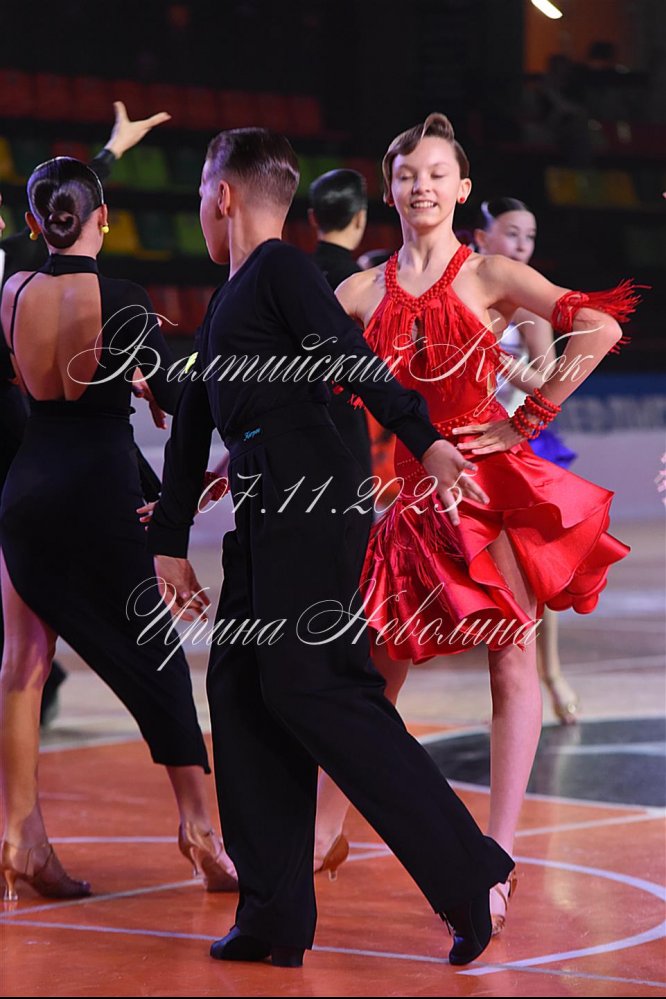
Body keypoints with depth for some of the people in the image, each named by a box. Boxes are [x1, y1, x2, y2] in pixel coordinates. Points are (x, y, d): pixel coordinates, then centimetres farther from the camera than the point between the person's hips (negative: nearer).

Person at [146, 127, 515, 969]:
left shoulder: (281, 270, -3)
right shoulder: (227, 302, 25)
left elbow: (353, 358, -17)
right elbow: (193, 424, 28)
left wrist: (426, 442, -28)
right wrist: (169, 541, 30)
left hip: (311, 508, -9)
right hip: (265, 519, 9)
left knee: (309, 684, -15)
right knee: (239, 688, 4)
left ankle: (462, 866, -12)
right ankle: (273, 916, 5)